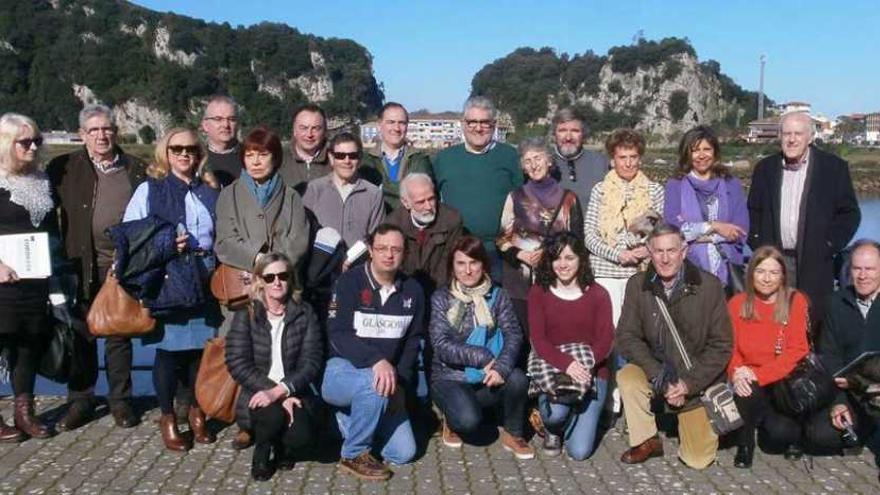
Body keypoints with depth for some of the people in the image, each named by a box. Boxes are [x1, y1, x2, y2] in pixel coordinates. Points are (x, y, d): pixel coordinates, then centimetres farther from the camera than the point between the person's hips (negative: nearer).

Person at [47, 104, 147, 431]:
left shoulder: (136, 169, 8)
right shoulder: (65, 168, 3)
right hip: (83, 265, 0)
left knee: (120, 334, 9)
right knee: (83, 334, 8)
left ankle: (120, 401, 19)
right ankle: (80, 401, 20)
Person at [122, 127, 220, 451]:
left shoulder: (210, 191, 13)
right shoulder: (149, 190, 3)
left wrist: (209, 256, -1)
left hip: (203, 281, 3)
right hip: (165, 281, -3)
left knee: (201, 347, 6)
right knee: (169, 348, 1)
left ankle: (196, 412, 24)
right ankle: (167, 417, 17)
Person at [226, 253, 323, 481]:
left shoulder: (305, 313, 3)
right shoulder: (246, 315, 0)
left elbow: (311, 362, -7)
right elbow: (237, 364, -10)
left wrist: (280, 390, -23)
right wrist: (275, 394, -21)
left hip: (295, 394, 1)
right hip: (258, 395, -1)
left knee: (302, 434, -28)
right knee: (274, 415, -34)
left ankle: (283, 449, 12)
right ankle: (263, 451, 3)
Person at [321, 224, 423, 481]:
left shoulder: (412, 290, 3)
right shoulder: (350, 282, -13)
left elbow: (412, 342, 8)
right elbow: (338, 334, -21)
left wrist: (400, 383, -6)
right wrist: (376, 361, -36)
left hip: (384, 378, 5)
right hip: (342, 370, -5)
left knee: (404, 453, -5)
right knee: (374, 383, -39)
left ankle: (351, 418, 20)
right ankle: (354, 455, -15)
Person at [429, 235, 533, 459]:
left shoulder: (497, 295, 4)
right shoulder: (441, 298, -2)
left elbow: (513, 334, -7)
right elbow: (441, 344, -12)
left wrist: (502, 366, -25)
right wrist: (482, 357, -21)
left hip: (487, 379, 2)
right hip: (450, 378, -2)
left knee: (517, 378, -29)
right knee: (468, 420, -30)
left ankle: (513, 434, -2)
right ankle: (451, 420, 8)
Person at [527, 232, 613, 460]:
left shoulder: (598, 295, 1)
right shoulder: (538, 292, 0)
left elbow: (605, 341, -6)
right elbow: (537, 339, -9)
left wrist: (586, 365, -27)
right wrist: (566, 364, -27)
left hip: (591, 372, 0)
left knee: (579, 451, -11)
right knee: (556, 412, -33)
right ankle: (552, 431, 7)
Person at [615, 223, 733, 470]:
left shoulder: (709, 286, -13)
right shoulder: (637, 285, -7)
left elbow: (722, 346, -10)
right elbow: (626, 337, -9)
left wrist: (689, 383, -19)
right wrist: (661, 377, -21)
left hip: (698, 382, -2)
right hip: (656, 372, 2)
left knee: (698, 459, -5)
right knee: (627, 378, -30)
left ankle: (707, 421, 29)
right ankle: (647, 441, -6)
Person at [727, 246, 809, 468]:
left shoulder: (795, 301, -2)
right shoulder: (737, 303, 4)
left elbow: (796, 351, -9)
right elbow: (729, 348, 1)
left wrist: (758, 374, -20)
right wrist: (736, 374, -21)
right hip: (749, 382, 2)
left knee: (779, 433, -23)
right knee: (744, 389, -32)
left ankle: (793, 431, 17)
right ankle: (744, 445, -5)